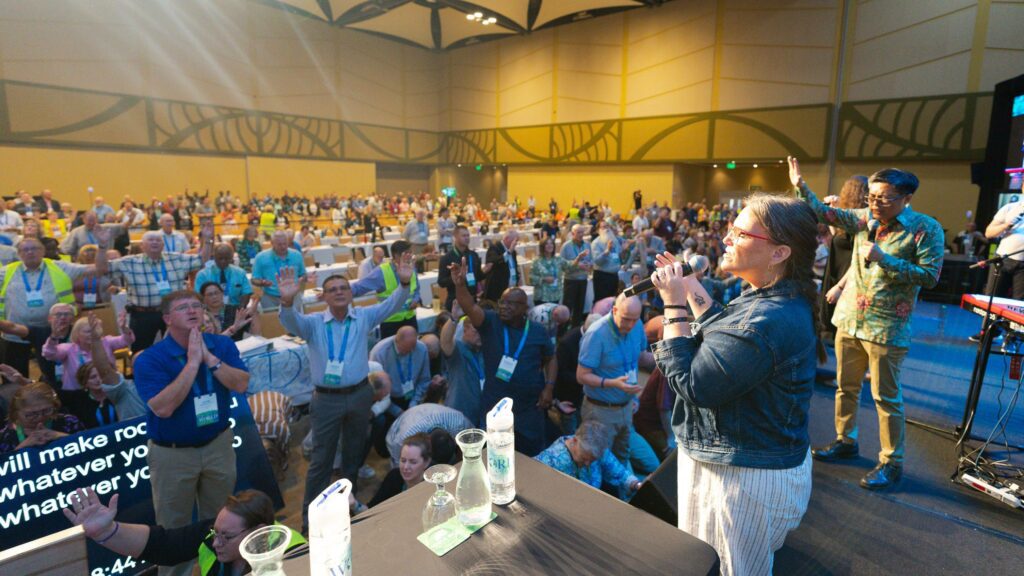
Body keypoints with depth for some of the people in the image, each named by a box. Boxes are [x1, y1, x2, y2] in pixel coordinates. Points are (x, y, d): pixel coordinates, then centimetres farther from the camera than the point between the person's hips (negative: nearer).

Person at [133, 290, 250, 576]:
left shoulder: (222, 344, -5)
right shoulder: (149, 359, -15)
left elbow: (241, 385, -16)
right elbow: (163, 408, -27)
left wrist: (208, 357, -23)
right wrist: (192, 363, -27)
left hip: (219, 445, 3)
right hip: (172, 454, -3)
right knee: (174, 527, 13)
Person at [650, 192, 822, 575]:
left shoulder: (768, 321, -33)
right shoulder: (777, 300, 1)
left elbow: (691, 384, -29)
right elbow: (725, 339, 16)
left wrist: (674, 306, -22)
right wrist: (692, 290, 7)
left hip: (748, 478, -10)